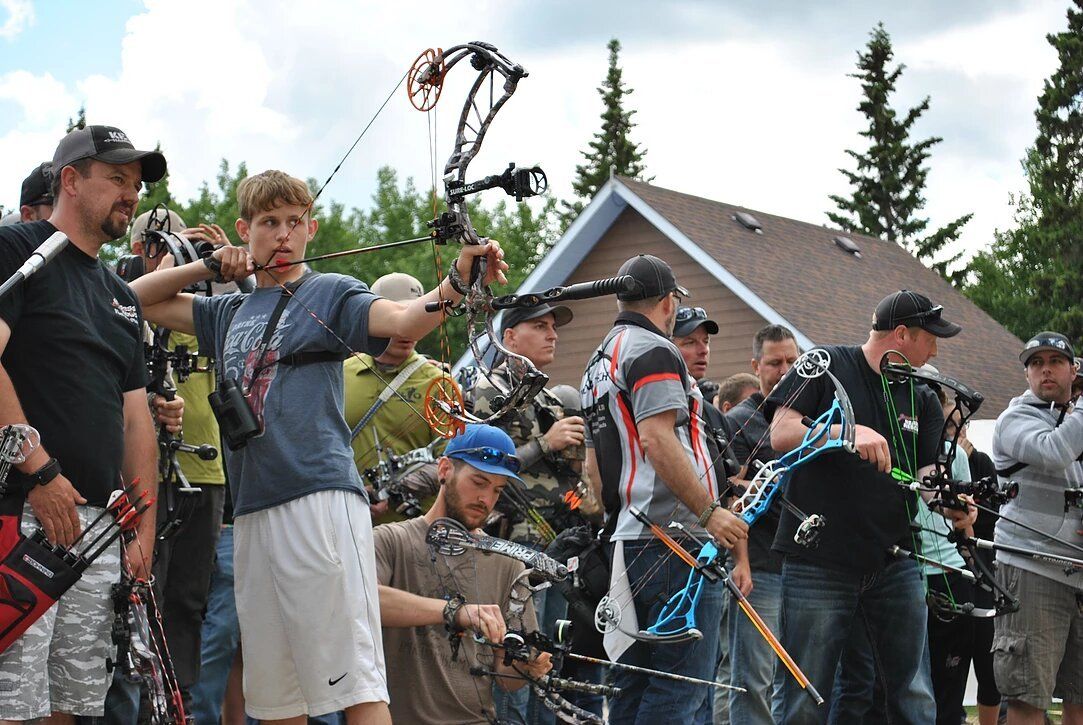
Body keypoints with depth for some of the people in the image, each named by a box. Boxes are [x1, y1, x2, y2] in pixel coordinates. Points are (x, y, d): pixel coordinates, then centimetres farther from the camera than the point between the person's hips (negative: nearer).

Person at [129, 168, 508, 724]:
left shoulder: (331, 293, 5)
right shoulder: (231, 312, 22)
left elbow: (406, 320, -13)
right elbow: (139, 299, 28)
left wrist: (457, 280, -32)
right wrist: (208, 266, 14)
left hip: (319, 499, -6)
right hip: (251, 508, 6)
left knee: (353, 676, -12)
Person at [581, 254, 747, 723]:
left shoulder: (598, 364, 22)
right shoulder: (654, 351, -8)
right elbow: (657, 438, -21)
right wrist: (709, 510, -18)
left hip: (625, 539, 10)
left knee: (635, 685, 12)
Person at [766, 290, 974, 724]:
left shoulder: (922, 399, 16)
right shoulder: (827, 365, 0)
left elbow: (925, 471, 8)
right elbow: (781, 435, -9)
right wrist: (847, 433, -23)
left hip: (895, 568, 5)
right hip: (819, 562, -5)